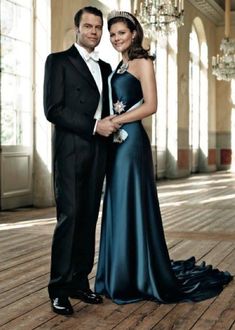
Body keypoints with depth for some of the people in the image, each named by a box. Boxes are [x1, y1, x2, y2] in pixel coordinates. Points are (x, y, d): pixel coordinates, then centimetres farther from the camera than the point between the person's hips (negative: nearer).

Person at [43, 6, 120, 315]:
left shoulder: (105, 68, 19)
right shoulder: (59, 61, 0)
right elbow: (53, 109, -10)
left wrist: (111, 124, 1)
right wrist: (94, 126, -16)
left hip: (98, 151, 6)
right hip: (71, 150, -6)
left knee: (89, 219, 6)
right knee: (69, 217, -8)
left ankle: (80, 282, 13)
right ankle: (59, 289, 0)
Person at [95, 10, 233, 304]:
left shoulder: (142, 62, -4)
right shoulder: (119, 67, 19)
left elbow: (150, 105, -14)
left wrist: (114, 121, -16)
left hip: (132, 141, -8)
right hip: (117, 141, 8)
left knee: (133, 207, -4)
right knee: (117, 208, 10)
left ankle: (139, 279, 6)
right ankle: (121, 276, 19)